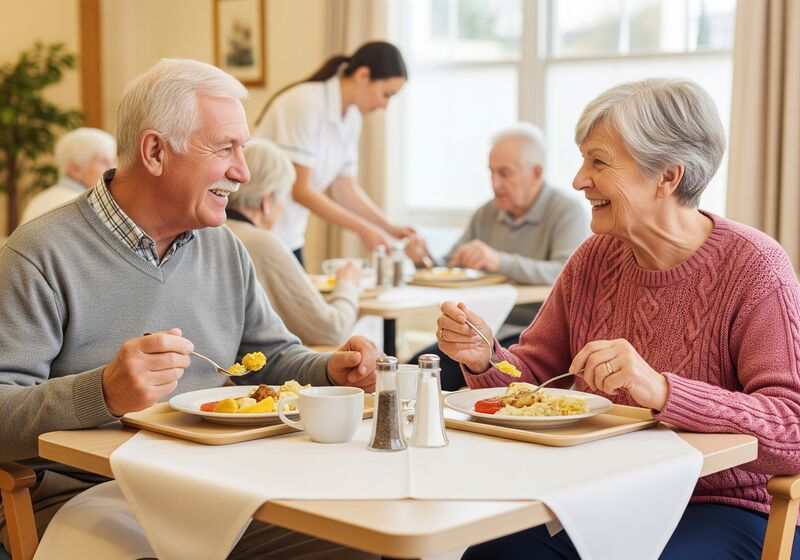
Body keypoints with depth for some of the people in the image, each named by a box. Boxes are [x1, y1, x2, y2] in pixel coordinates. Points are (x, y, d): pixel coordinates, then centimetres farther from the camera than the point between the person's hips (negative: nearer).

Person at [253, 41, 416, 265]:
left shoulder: (352, 118, 5)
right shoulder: (306, 103, -20)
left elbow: (345, 187, 10)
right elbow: (299, 189, -21)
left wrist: (389, 227, -2)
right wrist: (362, 228, -21)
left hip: (290, 237, 8)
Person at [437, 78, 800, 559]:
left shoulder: (752, 267, -13)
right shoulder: (595, 258, 6)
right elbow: (534, 375, 11)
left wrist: (661, 390, -34)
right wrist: (484, 359, -11)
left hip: (729, 510, -4)